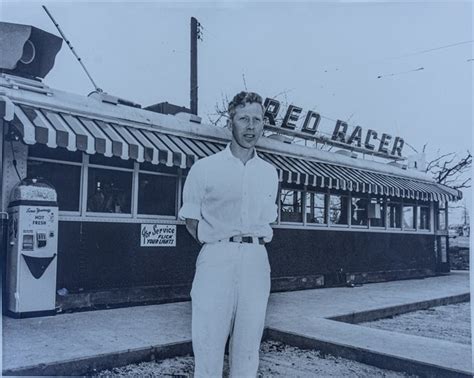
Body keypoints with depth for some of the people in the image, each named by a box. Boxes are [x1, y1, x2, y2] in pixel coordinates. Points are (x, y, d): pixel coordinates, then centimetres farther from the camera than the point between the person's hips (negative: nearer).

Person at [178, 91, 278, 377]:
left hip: (256, 260, 3)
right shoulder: (204, 168, 2)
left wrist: (253, 245, 10)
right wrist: (217, 245, 0)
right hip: (217, 258, -3)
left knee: (249, 345, 8)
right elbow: (191, 220, 7)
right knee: (208, 344, -3)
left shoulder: (270, 173, 12)